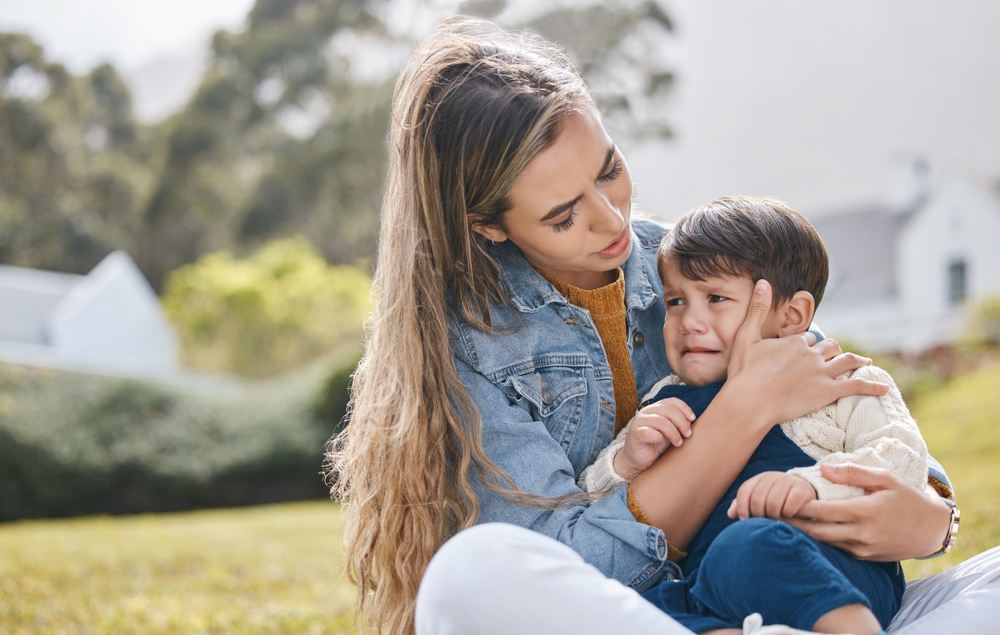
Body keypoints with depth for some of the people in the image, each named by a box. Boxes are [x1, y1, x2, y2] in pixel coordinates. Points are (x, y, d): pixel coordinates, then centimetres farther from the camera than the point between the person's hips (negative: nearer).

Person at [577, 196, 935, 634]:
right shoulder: (666, 407, 23)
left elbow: (902, 455, -4)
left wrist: (811, 483, -23)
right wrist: (624, 463, -1)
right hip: (703, 594, 3)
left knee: (747, 547, -38)